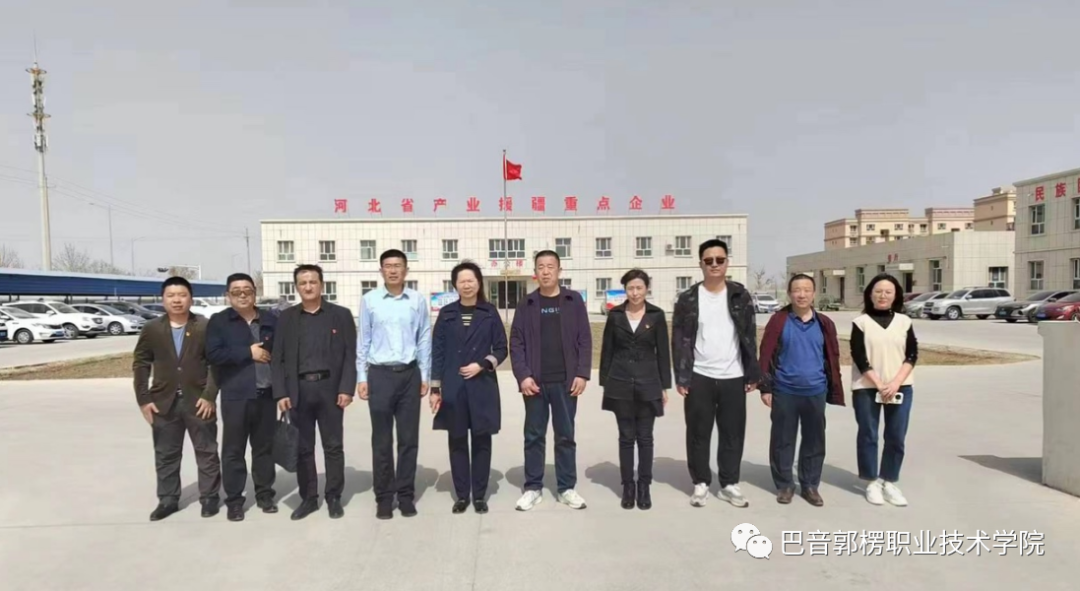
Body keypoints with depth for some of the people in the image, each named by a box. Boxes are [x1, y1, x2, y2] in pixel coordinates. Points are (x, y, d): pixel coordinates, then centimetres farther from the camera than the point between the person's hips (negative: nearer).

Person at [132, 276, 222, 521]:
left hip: (199, 401, -2)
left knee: (206, 452, 7)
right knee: (165, 455, 12)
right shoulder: (151, 329, 2)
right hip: (164, 402, 2)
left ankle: (209, 497, 19)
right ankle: (167, 499, 25)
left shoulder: (205, 327, -5)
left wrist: (210, 396, -12)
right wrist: (143, 399, -1)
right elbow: (141, 364, 5)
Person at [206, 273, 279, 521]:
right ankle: (234, 500, 15)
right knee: (233, 450, 4)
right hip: (235, 395, -2)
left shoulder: (271, 320, 10)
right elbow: (213, 354, -11)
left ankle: (265, 494, 23)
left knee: (265, 447, 11)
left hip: (267, 394, 3)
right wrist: (248, 353, -12)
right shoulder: (218, 321, 2)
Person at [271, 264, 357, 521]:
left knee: (333, 446, 6)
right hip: (298, 390, 2)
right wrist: (280, 393, -4)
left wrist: (346, 388, -10)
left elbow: (350, 355, -1)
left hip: (330, 388, -1)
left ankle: (334, 498, 18)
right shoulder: (286, 317, 8)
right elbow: (277, 358, 5)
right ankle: (308, 498, 21)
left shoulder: (341, 315, 3)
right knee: (302, 448, 8)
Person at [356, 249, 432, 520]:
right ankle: (384, 496, 19)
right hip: (380, 375, -1)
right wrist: (361, 377, 1)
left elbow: (424, 340, 5)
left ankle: (406, 494, 20)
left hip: (409, 374, 1)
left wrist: (424, 376, 3)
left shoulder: (417, 301, 1)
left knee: (409, 439, 7)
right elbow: (363, 341, 3)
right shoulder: (369, 300, 0)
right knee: (381, 440, 7)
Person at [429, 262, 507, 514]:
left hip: (482, 387, 0)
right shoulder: (446, 314, 4)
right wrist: (435, 388, -1)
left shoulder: (489, 313, 2)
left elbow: (501, 349, 5)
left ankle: (479, 495, 17)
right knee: (457, 442, 6)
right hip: (453, 388, 1)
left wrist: (482, 365, -12)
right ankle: (462, 495, 18)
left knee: (481, 441, 5)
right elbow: (437, 352, 4)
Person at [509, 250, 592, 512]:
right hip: (535, 382, 1)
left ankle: (567, 488, 19)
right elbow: (516, 342, 2)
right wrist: (522, 375, -9)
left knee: (565, 436, 8)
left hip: (566, 381, 0)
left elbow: (584, 340, 2)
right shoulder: (527, 304, 5)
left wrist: (582, 374, -6)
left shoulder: (574, 300, 4)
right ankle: (533, 488, 19)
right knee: (534, 436, 8)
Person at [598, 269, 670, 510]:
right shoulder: (615, 315, 2)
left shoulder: (656, 315, 0)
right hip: (620, 384, 1)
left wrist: (665, 386, 0)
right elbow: (607, 351, 5)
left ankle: (644, 487, 17)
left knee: (645, 437, 6)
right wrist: (604, 383, 2)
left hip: (648, 383, 0)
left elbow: (663, 352, 2)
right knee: (626, 437, 7)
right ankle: (628, 486, 17)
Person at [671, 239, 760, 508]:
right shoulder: (688, 299, -2)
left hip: (733, 378, 1)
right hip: (699, 377, -1)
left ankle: (729, 484, 22)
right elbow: (679, 341, -2)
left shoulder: (740, 296, 3)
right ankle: (701, 483, 20)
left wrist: (753, 374, 2)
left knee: (733, 433, 8)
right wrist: (681, 377, -6)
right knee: (698, 434, 6)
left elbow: (750, 337, 5)